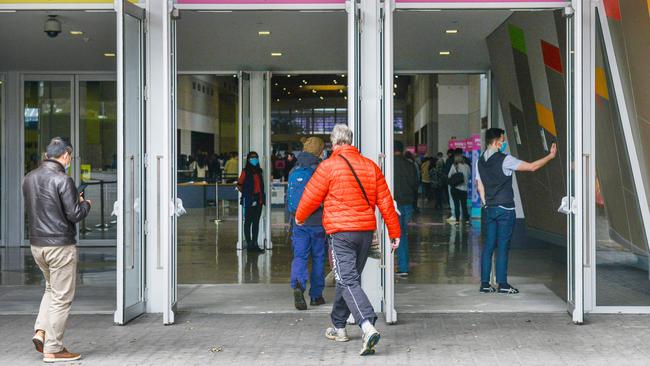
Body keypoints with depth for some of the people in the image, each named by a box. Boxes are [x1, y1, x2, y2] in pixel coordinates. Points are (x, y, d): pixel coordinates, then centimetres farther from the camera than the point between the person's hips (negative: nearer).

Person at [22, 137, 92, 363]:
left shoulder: (29, 178, 8)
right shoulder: (62, 179, -15)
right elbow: (74, 215, -17)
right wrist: (85, 204, 5)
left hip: (36, 244, 7)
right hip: (60, 245, -7)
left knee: (52, 288, 25)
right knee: (61, 297, 1)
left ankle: (41, 332, 11)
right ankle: (53, 349, 5)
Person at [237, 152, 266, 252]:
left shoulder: (259, 171, 12)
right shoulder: (245, 172, -7)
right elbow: (239, 185, -7)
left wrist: (263, 197, 10)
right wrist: (246, 194, -7)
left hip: (258, 200, 6)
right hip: (249, 201, -6)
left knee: (256, 222, 10)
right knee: (248, 222, 2)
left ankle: (255, 243, 16)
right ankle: (249, 244, 6)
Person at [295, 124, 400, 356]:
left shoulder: (328, 166, -7)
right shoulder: (370, 166, 8)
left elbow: (311, 197, 0)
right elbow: (385, 201, 8)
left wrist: (299, 217, 20)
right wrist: (394, 232, 12)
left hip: (341, 232, -6)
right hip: (366, 231, 6)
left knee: (348, 281, -10)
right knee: (349, 278, 19)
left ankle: (368, 326, -29)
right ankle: (338, 326, 31)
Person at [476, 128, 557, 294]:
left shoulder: (480, 162, 8)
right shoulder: (504, 159, -12)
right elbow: (532, 167, -11)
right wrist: (551, 156, -2)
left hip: (490, 208, 6)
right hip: (505, 209, -6)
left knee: (489, 245, 7)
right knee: (503, 246, -3)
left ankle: (485, 283, 8)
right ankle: (502, 284, 1)